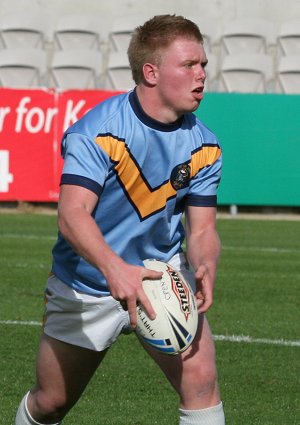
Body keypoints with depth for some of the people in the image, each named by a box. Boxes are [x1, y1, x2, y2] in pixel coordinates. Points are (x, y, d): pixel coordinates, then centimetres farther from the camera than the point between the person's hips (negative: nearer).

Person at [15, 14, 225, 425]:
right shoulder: (96, 131, -22)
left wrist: (205, 268, -30)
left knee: (201, 380, -19)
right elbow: (72, 213, -33)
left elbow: (202, 228, -5)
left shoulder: (203, 145, -6)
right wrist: (114, 269, -51)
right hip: (85, 288, -3)